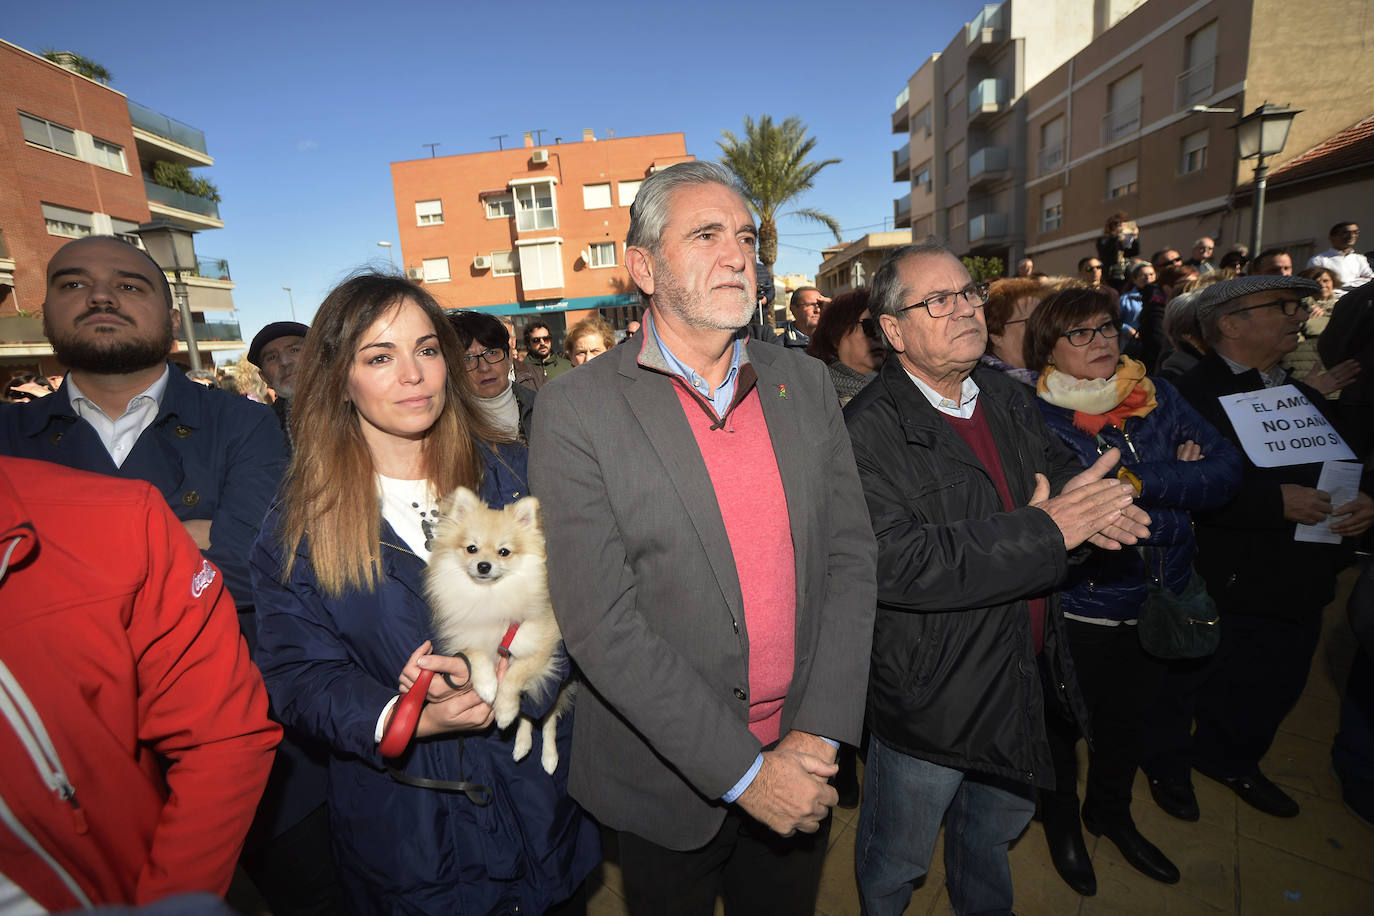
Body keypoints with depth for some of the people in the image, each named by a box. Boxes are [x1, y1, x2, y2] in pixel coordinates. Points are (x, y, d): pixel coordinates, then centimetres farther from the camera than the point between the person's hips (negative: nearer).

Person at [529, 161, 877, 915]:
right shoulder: (575, 411, -16)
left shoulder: (806, 383, -1)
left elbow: (849, 557, -2)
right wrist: (743, 770, -17)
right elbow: (599, 621, -19)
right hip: (667, 782, -3)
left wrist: (819, 734, -9)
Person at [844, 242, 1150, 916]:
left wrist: (1082, 496, -17)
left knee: (998, 825, 33)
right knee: (896, 861, 19)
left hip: (1020, 680, 7)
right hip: (927, 700, -7)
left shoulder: (1007, 398, 1)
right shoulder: (869, 431, -25)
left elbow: (1060, 467, 9)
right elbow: (893, 564, -33)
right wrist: (1046, 530, -30)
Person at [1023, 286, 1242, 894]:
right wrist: (1176, 485, -19)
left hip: (1158, 599, 5)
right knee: (1065, 721, 16)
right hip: (1078, 606, -5)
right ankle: (1061, 821, 44)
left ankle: (1111, 813, 52)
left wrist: (1137, 481, -18)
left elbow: (1227, 472, -6)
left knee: (1129, 717, 25)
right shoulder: (1034, 415, -15)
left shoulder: (1157, 397, 0)